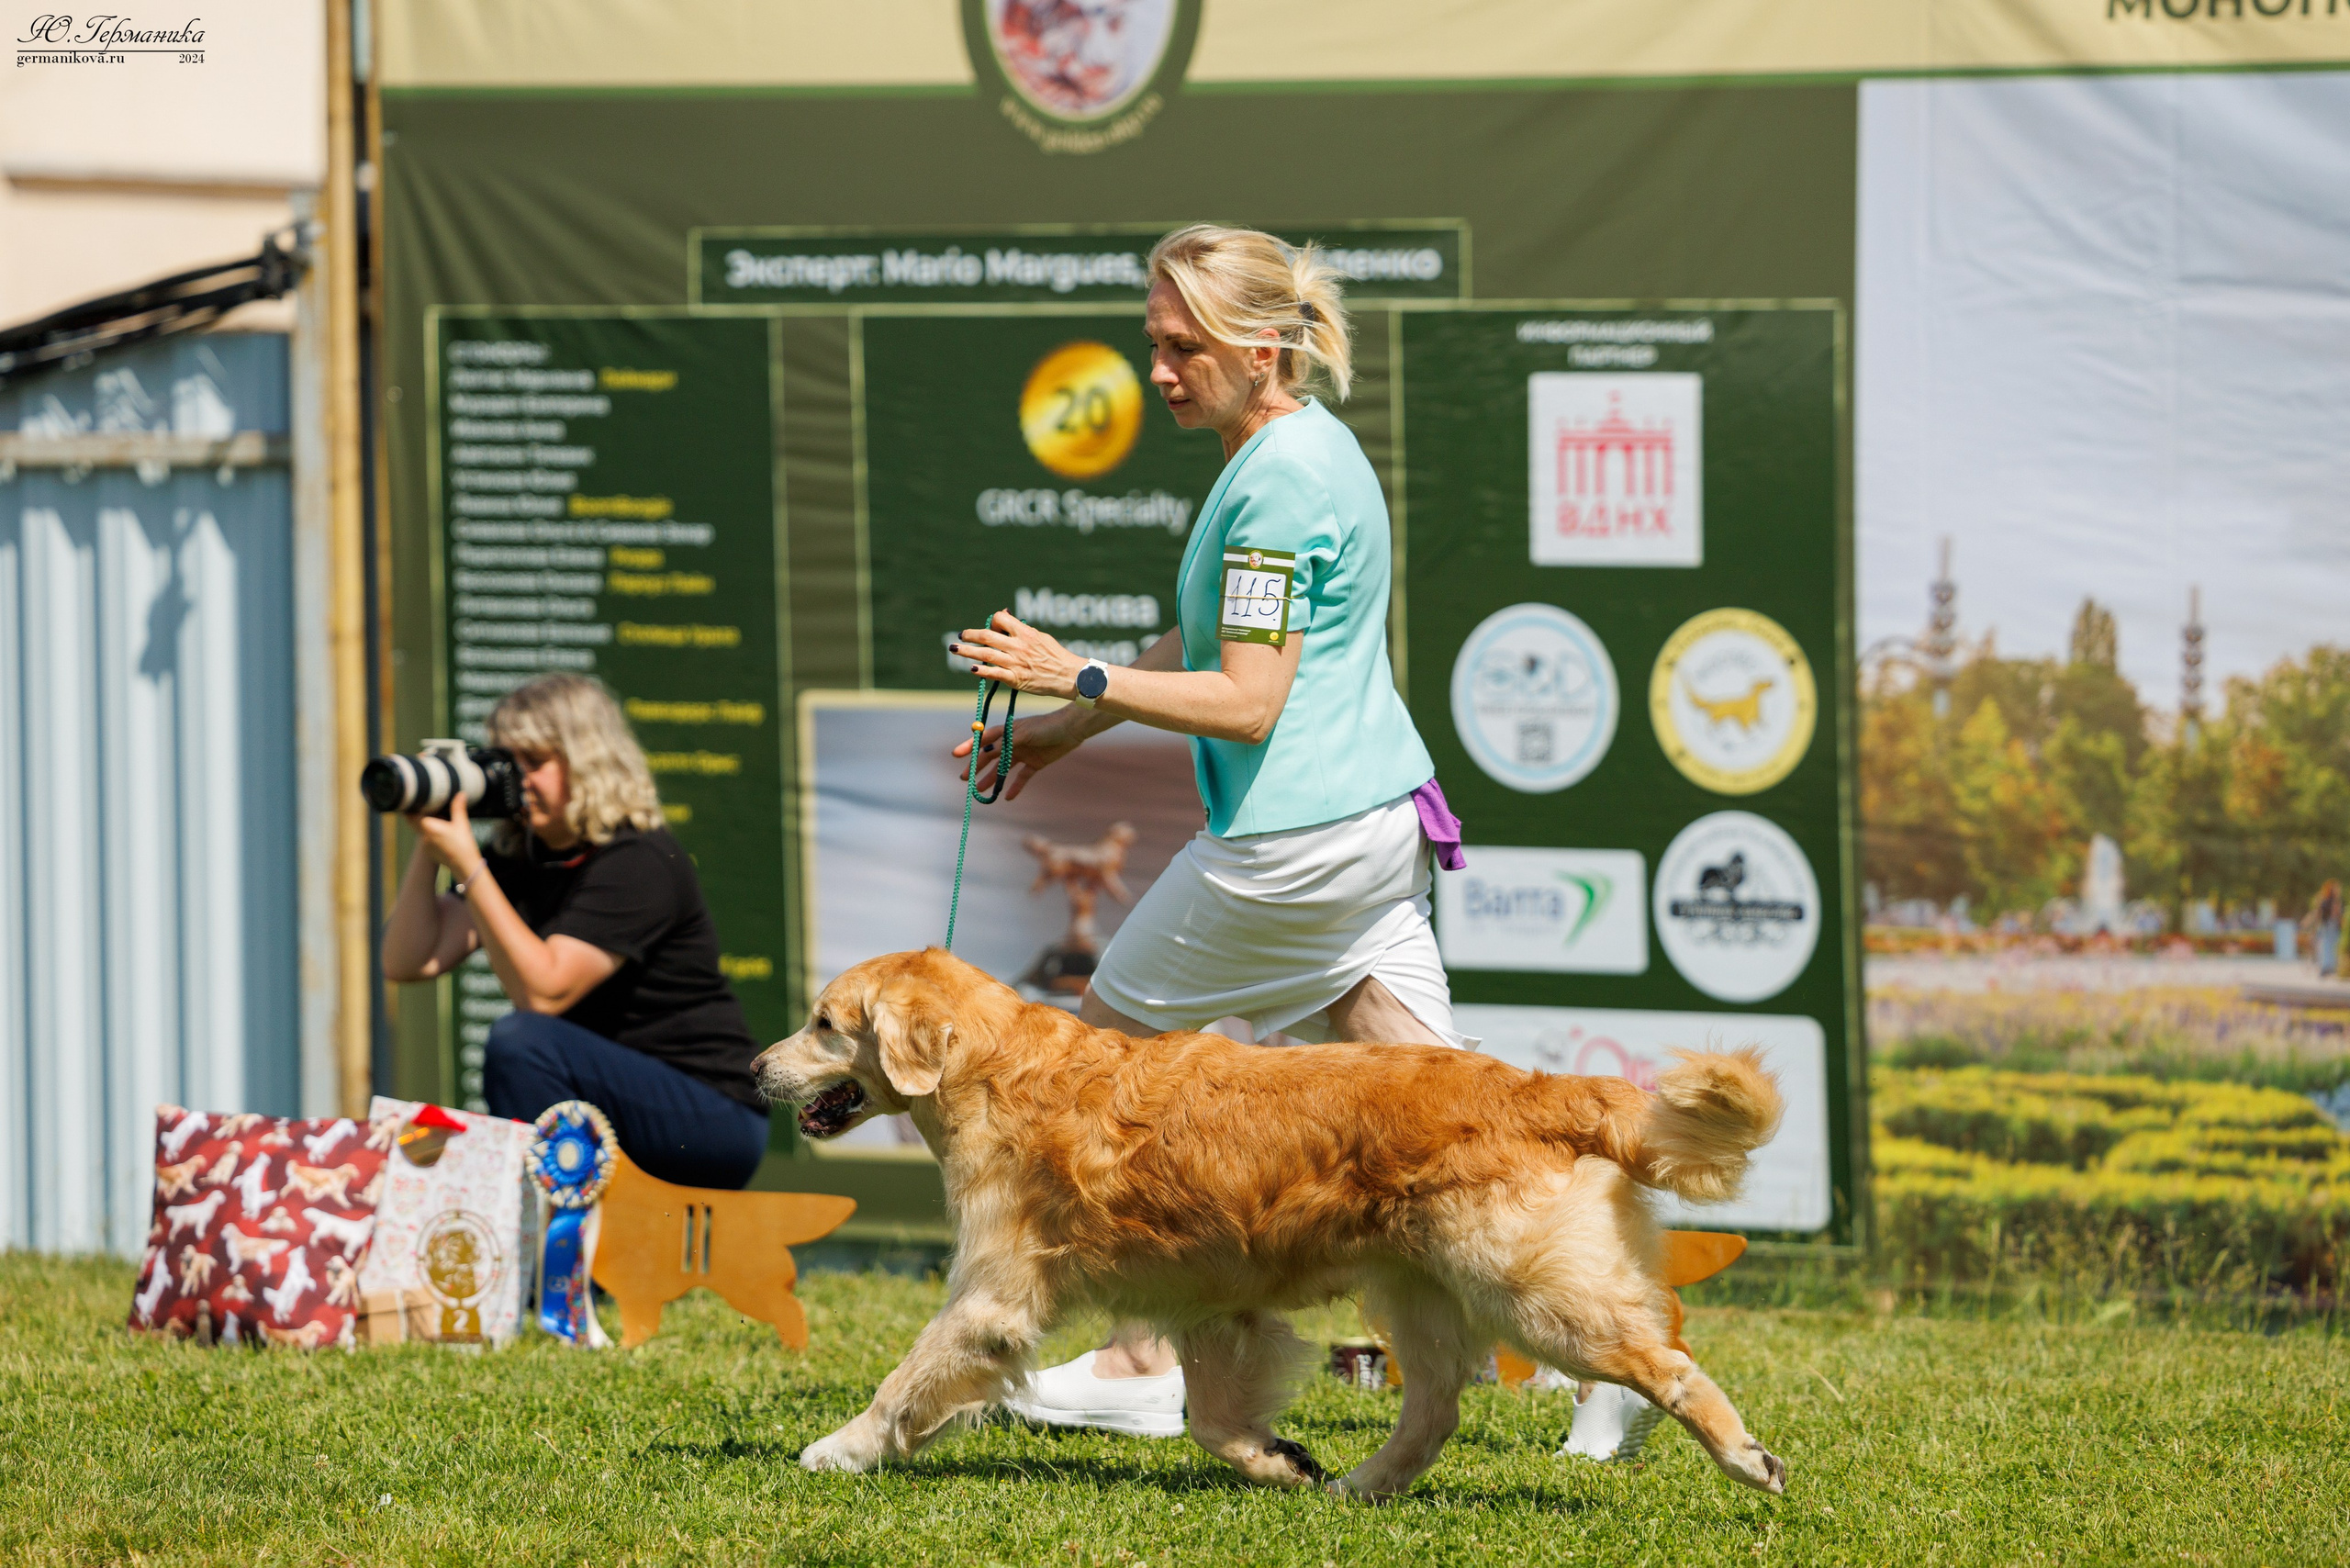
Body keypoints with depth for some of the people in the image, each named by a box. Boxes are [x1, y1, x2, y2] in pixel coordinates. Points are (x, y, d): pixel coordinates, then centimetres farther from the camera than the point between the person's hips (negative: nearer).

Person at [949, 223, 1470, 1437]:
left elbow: (1247, 702, -20)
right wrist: (1067, 730, 26)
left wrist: (1079, 678, -16)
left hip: (1293, 835, -10)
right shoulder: (1301, 448, 15)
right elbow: (1211, 643, 26)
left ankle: (1137, 1367, 11)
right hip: (1374, 819, 10)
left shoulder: (1281, 482, -17)